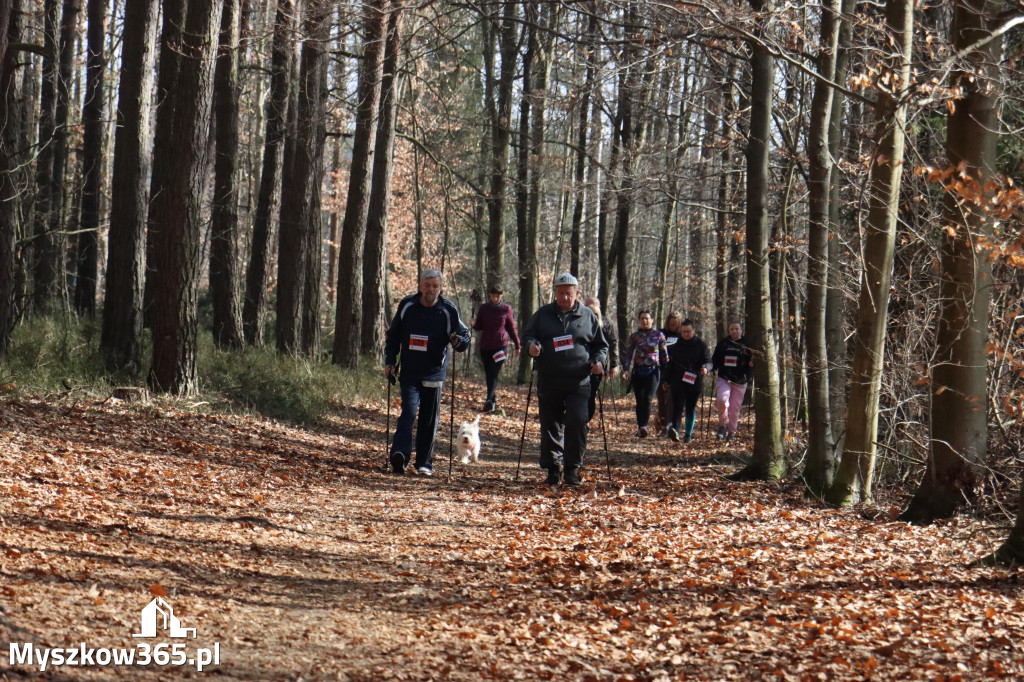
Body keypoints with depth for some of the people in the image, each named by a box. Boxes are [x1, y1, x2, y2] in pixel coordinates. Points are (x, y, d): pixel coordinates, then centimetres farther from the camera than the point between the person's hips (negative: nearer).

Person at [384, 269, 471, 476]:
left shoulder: (448, 310, -1)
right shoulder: (407, 306, 3)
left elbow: (465, 336, 1)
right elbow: (393, 336, 14)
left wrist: (459, 341, -22)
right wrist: (390, 361, 6)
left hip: (434, 375, 0)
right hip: (409, 373, 0)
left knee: (430, 420, 5)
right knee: (408, 412, -16)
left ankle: (424, 463, 15)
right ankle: (400, 456, -26)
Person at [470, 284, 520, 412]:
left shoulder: (506, 309, 3)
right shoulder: (484, 308, 8)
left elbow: (512, 328, 10)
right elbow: (479, 326, 12)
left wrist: (517, 345, 14)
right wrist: (473, 324, -11)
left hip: (501, 346, -3)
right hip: (485, 347, 3)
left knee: (493, 373, -16)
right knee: (488, 375, 6)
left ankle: (490, 400, -28)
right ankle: (493, 402, 14)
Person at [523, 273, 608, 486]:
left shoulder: (588, 316, 10)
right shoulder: (542, 314, 11)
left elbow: (600, 345, 17)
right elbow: (527, 335, 14)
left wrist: (599, 361, -3)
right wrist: (531, 345, -9)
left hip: (578, 383, -2)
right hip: (548, 382, 2)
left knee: (577, 421, -15)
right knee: (550, 426, 3)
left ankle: (572, 468, -3)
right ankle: (553, 469, 14)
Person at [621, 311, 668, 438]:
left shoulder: (659, 336, 6)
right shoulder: (634, 336, 9)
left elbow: (664, 356, 9)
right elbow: (627, 354, 6)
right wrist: (625, 369, -9)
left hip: (653, 371, -2)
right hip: (638, 372, 2)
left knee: (647, 399, -18)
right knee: (639, 400, 2)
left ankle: (643, 426, -17)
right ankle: (640, 428, 11)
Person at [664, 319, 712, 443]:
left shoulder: (700, 344, 2)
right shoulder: (675, 345, 7)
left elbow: (708, 361, -4)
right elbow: (670, 364, 14)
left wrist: (706, 368, -27)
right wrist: (666, 380, 13)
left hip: (695, 382, 0)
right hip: (678, 382, 0)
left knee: (691, 408, 8)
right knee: (678, 406, -14)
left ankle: (688, 434, 18)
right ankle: (674, 429, -32)